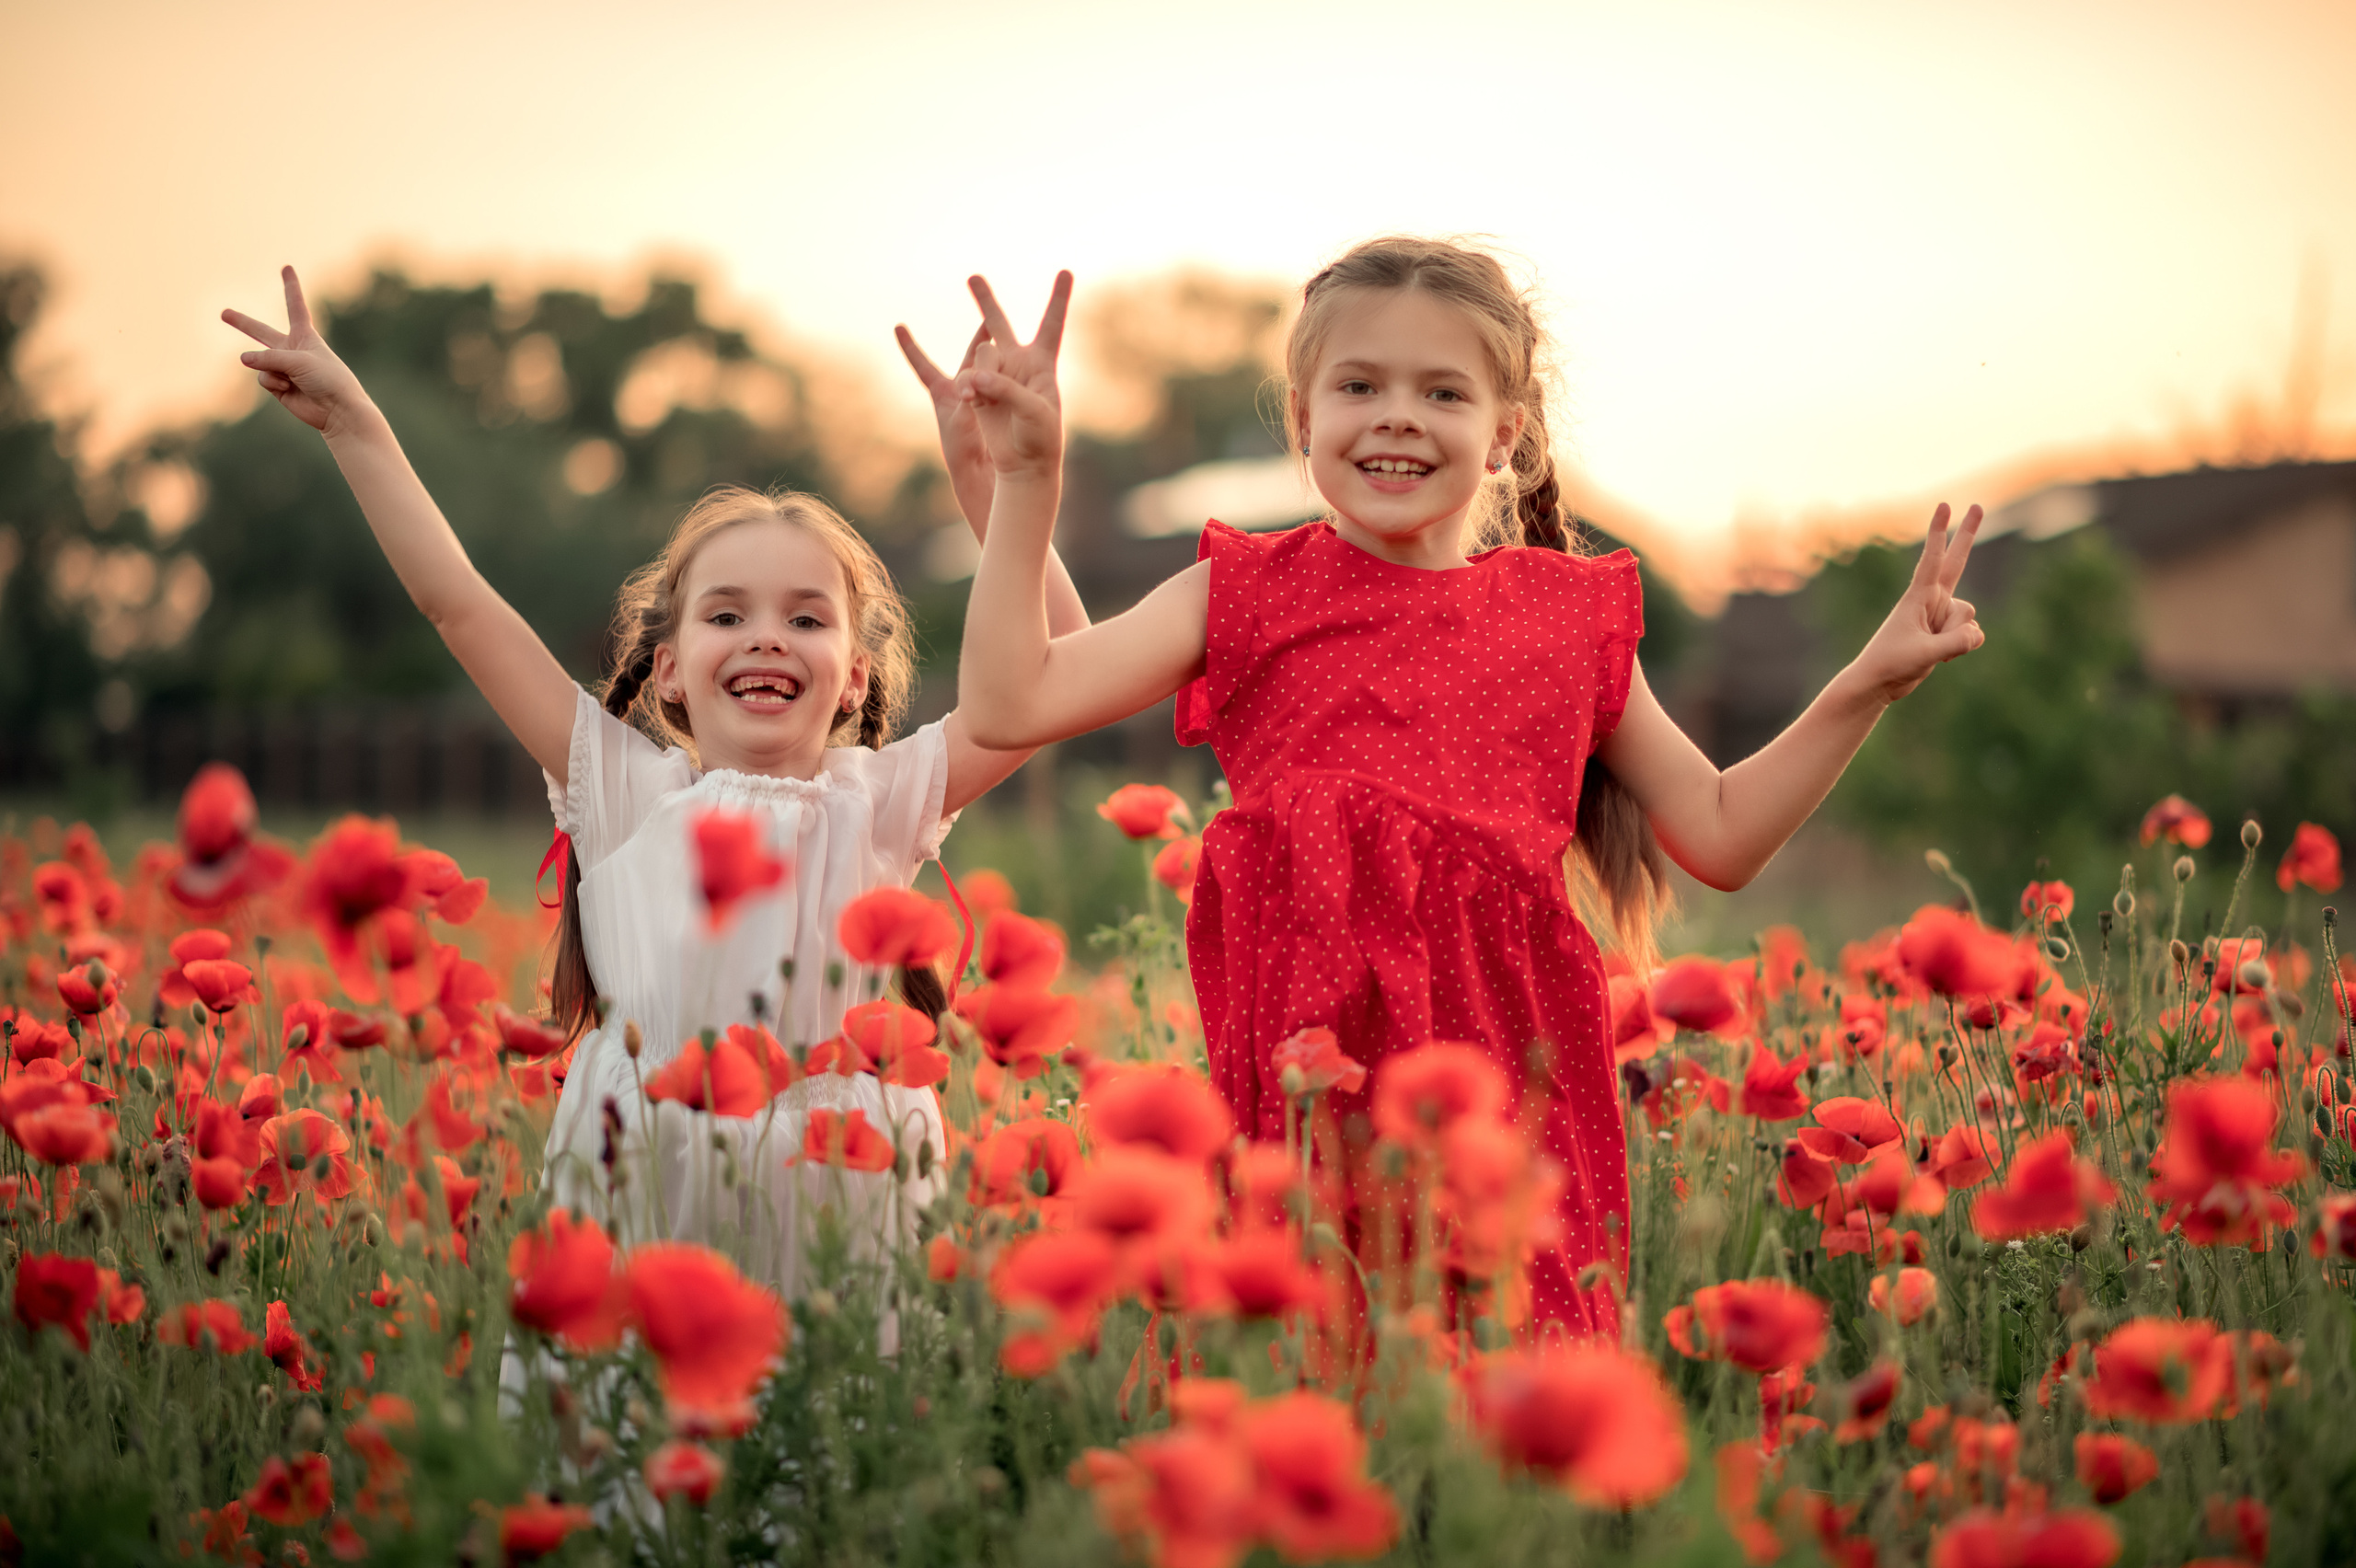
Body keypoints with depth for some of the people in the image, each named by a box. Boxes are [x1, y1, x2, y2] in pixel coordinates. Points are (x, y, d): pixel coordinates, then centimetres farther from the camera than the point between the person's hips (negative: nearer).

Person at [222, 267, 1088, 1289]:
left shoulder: (875, 800, 8)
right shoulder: (629, 793, 8)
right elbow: (457, 603, 9)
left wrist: (986, 474, -5)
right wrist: (353, 425, 11)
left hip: (843, 1191, 0)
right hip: (639, 1187, 0)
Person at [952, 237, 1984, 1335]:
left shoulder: (1569, 618, 14)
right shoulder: (1245, 596, 8)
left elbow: (1721, 837, 21)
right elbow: (1008, 705, -2)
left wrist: (1872, 680, 14)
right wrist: (1028, 480, -5)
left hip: (1518, 1077, 2)